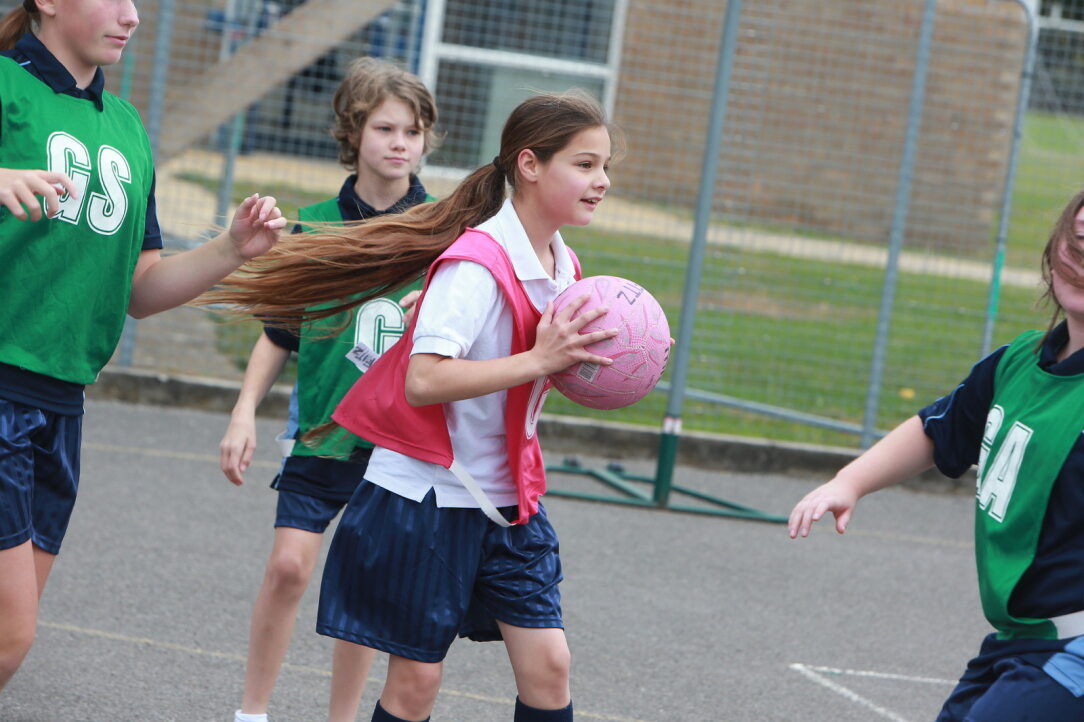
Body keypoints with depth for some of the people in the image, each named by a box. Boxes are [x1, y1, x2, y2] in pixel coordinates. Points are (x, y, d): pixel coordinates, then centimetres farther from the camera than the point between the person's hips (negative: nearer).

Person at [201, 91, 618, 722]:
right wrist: (537, 361, -30)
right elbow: (423, 380, -31)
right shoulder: (477, 264, -20)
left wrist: (578, 360, -1)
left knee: (548, 663, -2)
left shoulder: (561, 266, 6)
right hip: (429, 494, -7)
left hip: (507, 499, 7)